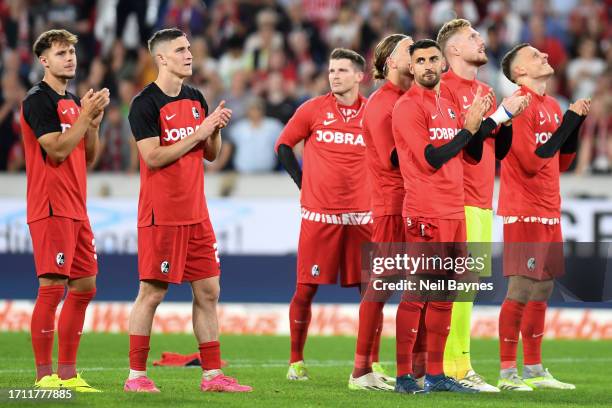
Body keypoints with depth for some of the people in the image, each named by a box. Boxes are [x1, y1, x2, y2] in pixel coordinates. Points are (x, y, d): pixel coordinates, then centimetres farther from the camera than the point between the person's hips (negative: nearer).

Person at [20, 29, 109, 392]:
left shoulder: (72, 102, 18)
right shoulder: (38, 100, -8)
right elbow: (56, 151, -17)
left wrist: (94, 122, 4)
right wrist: (85, 115, -13)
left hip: (76, 209, 9)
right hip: (52, 208, -9)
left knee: (84, 287, 9)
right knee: (52, 288, -11)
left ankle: (67, 373, 13)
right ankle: (44, 377, -9)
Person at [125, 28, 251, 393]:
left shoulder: (196, 100, 13)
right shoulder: (146, 103, -9)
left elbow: (211, 154, 17)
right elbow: (153, 157, -17)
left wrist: (216, 129, -3)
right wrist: (198, 133, -16)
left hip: (196, 213, 7)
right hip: (161, 215, -7)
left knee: (208, 291, 6)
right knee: (152, 292, -4)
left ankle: (213, 374, 9)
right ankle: (137, 375, 3)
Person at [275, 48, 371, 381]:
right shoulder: (313, 109, 2)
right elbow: (283, 146, 10)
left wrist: (374, 189, 6)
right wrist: (303, 184, 4)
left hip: (361, 214, 1)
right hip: (319, 213, -1)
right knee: (306, 289, 0)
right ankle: (296, 361, 11)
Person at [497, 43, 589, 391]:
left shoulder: (553, 107, 15)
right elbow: (531, 161, -19)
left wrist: (577, 123, 5)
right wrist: (568, 122, -16)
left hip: (549, 212, 9)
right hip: (523, 212, -9)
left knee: (543, 289, 10)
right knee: (522, 290, -10)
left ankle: (534, 370, 15)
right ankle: (508, 373, -6)